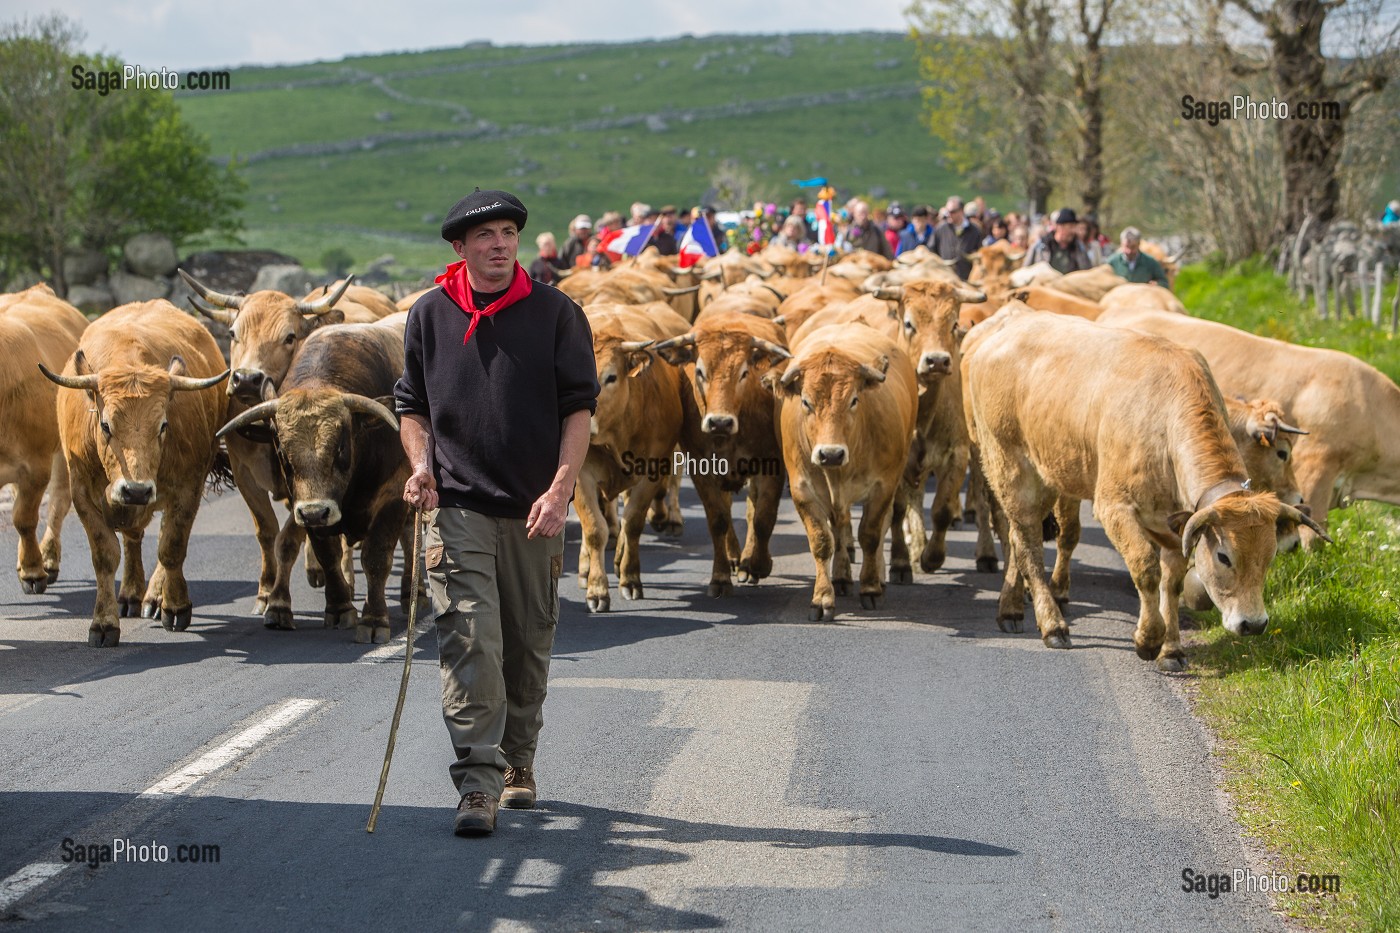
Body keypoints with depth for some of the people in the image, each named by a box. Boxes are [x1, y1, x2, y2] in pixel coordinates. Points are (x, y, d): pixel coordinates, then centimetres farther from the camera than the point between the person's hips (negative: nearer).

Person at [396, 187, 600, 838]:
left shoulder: (556, 314, 2)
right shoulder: (430, 315, 6)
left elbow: (580, 406, -1)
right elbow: (412, 405, 16)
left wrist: (560, 490, -11)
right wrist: (421, 464, -3)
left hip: (534, 511, 1)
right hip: (457, 505, 0)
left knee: (529, 643, 11)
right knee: (470, 642, -12)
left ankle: (518, 763, 30)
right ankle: (478, 785, -14)